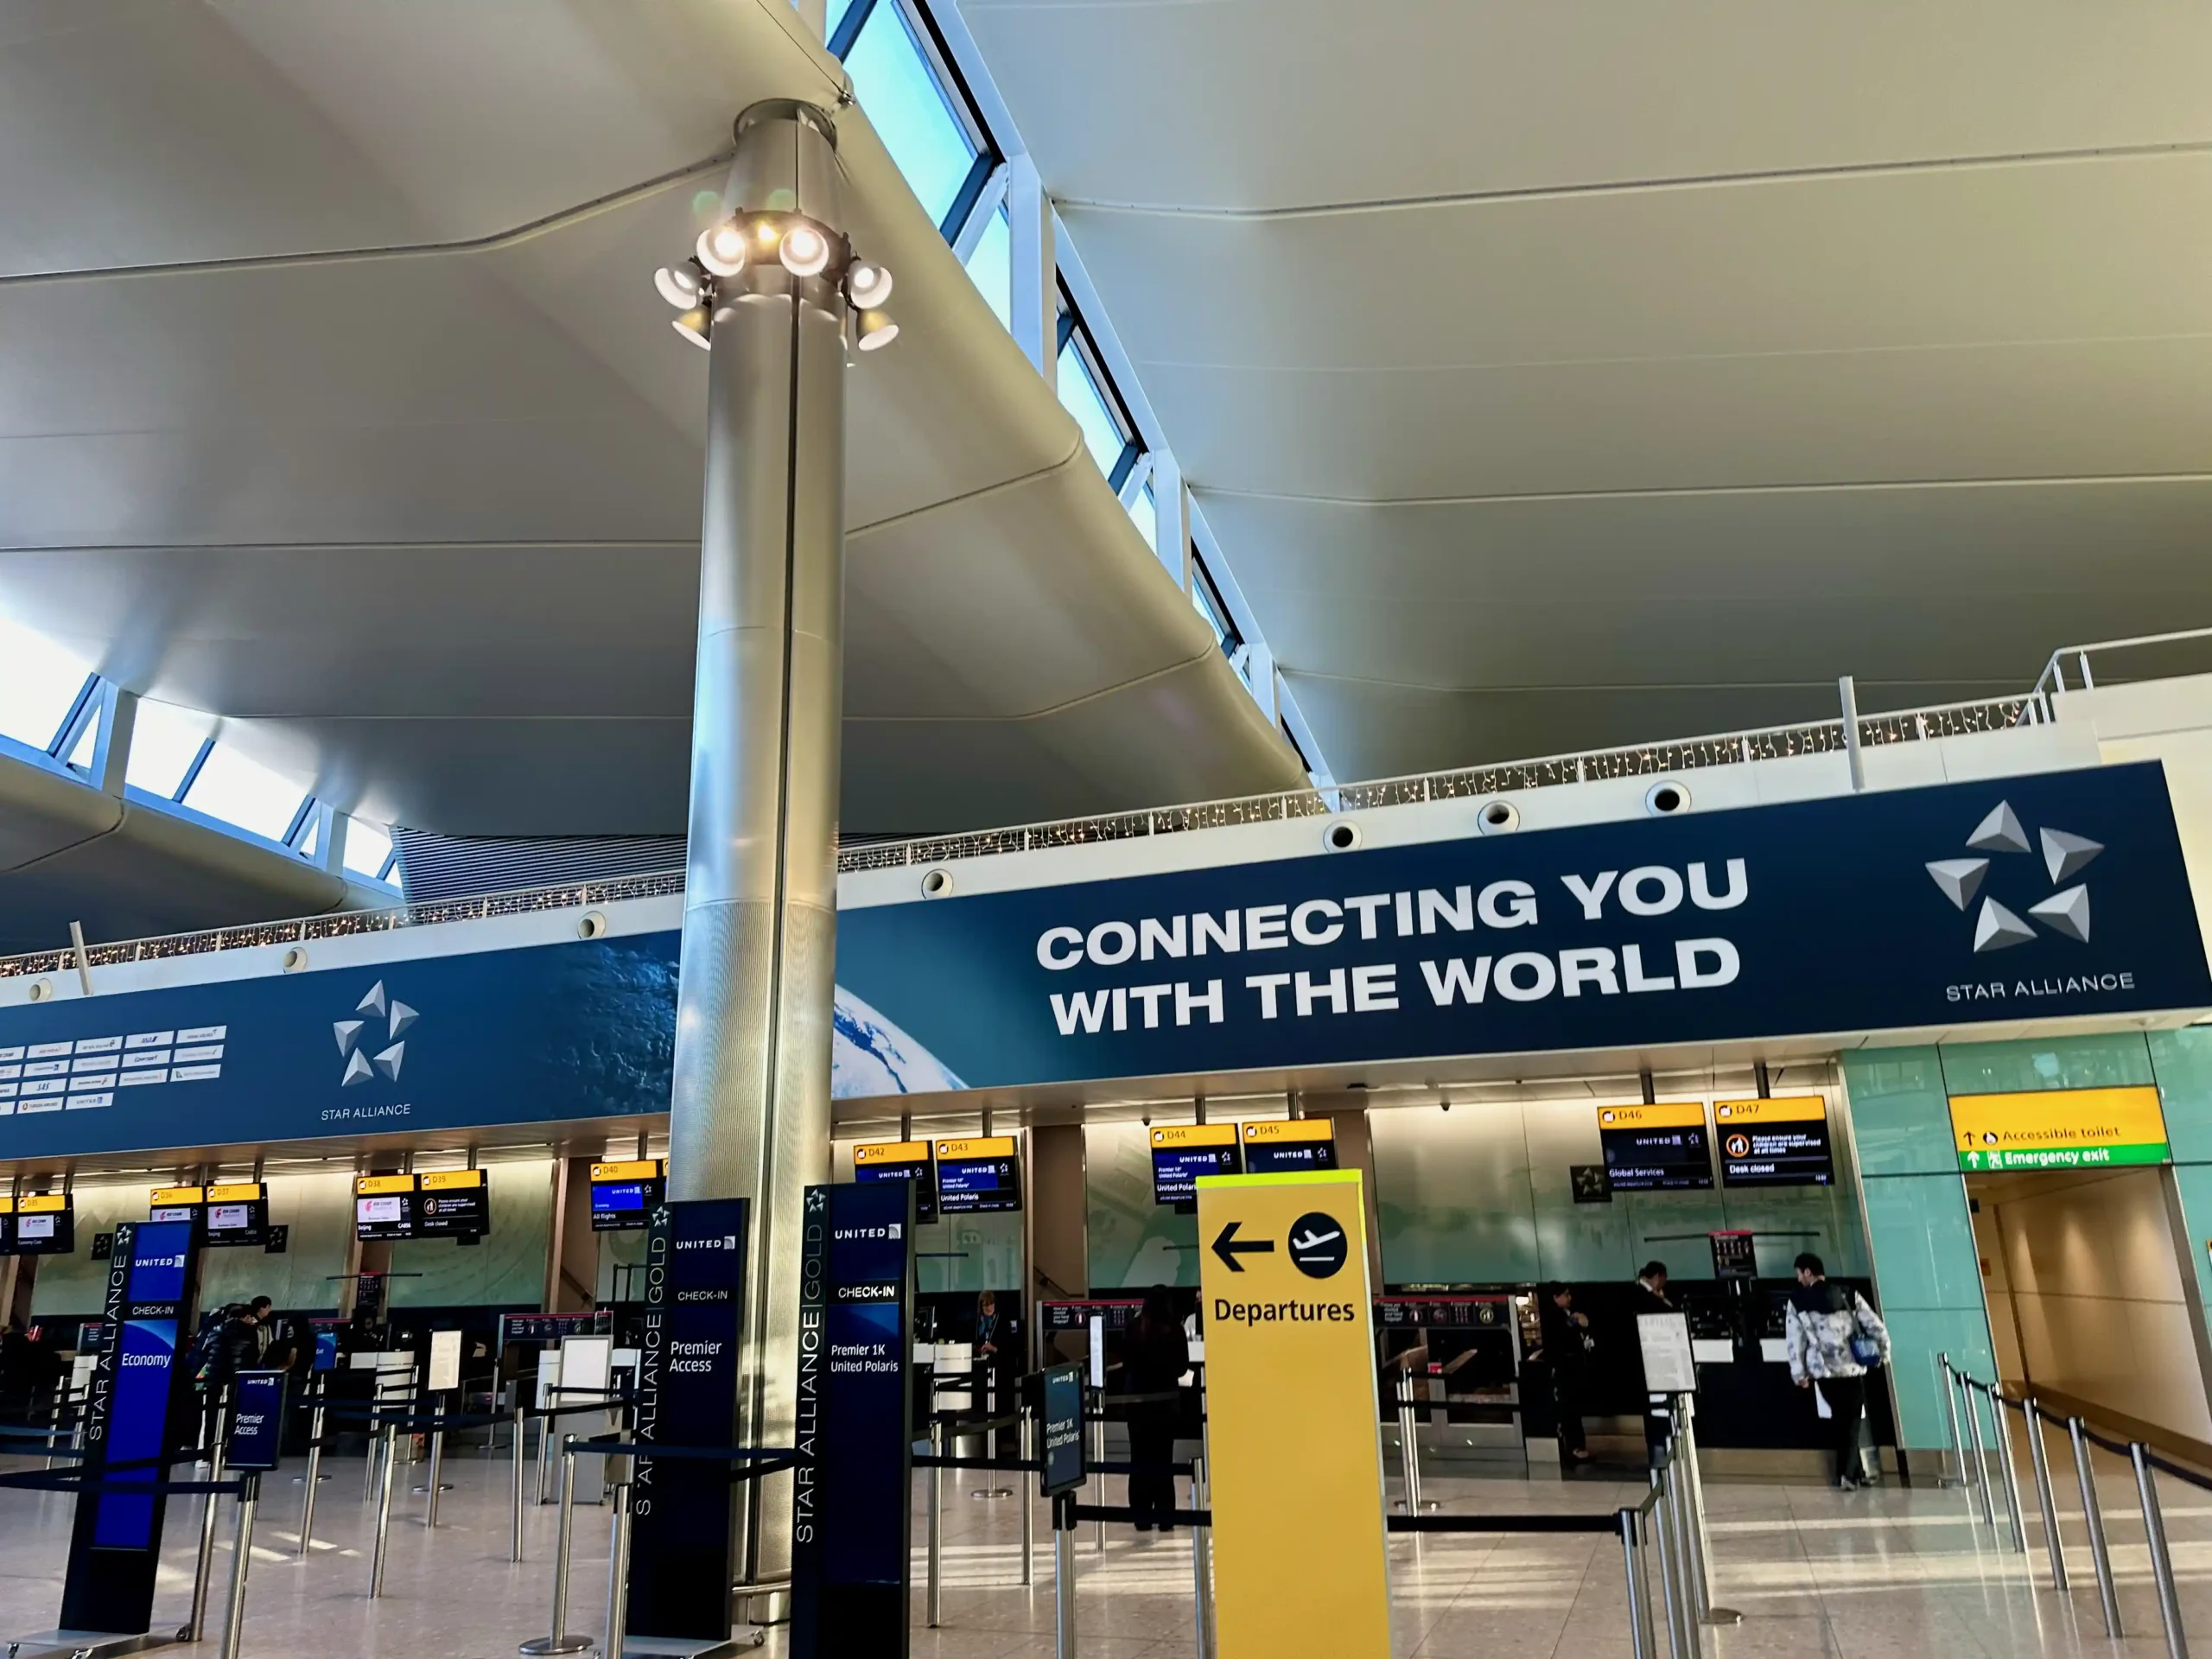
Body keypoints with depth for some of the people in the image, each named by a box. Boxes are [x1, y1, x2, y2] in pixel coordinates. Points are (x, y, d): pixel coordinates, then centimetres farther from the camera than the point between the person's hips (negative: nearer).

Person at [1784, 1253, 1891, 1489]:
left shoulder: (1797, 1302, 0)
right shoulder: (1849, 1296, 5)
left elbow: (1795, 1340, -2)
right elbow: (1876, 1326, 2)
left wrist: (1799, 1373, 6)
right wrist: (1884, 1353, 17)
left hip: (1823, 1371, 0)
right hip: (1853, 1368, 1)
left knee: (1840, 1420, 15)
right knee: (1852, 1421, 6)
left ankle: (1852, 1472, 15)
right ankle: (1849, 1472, -8)